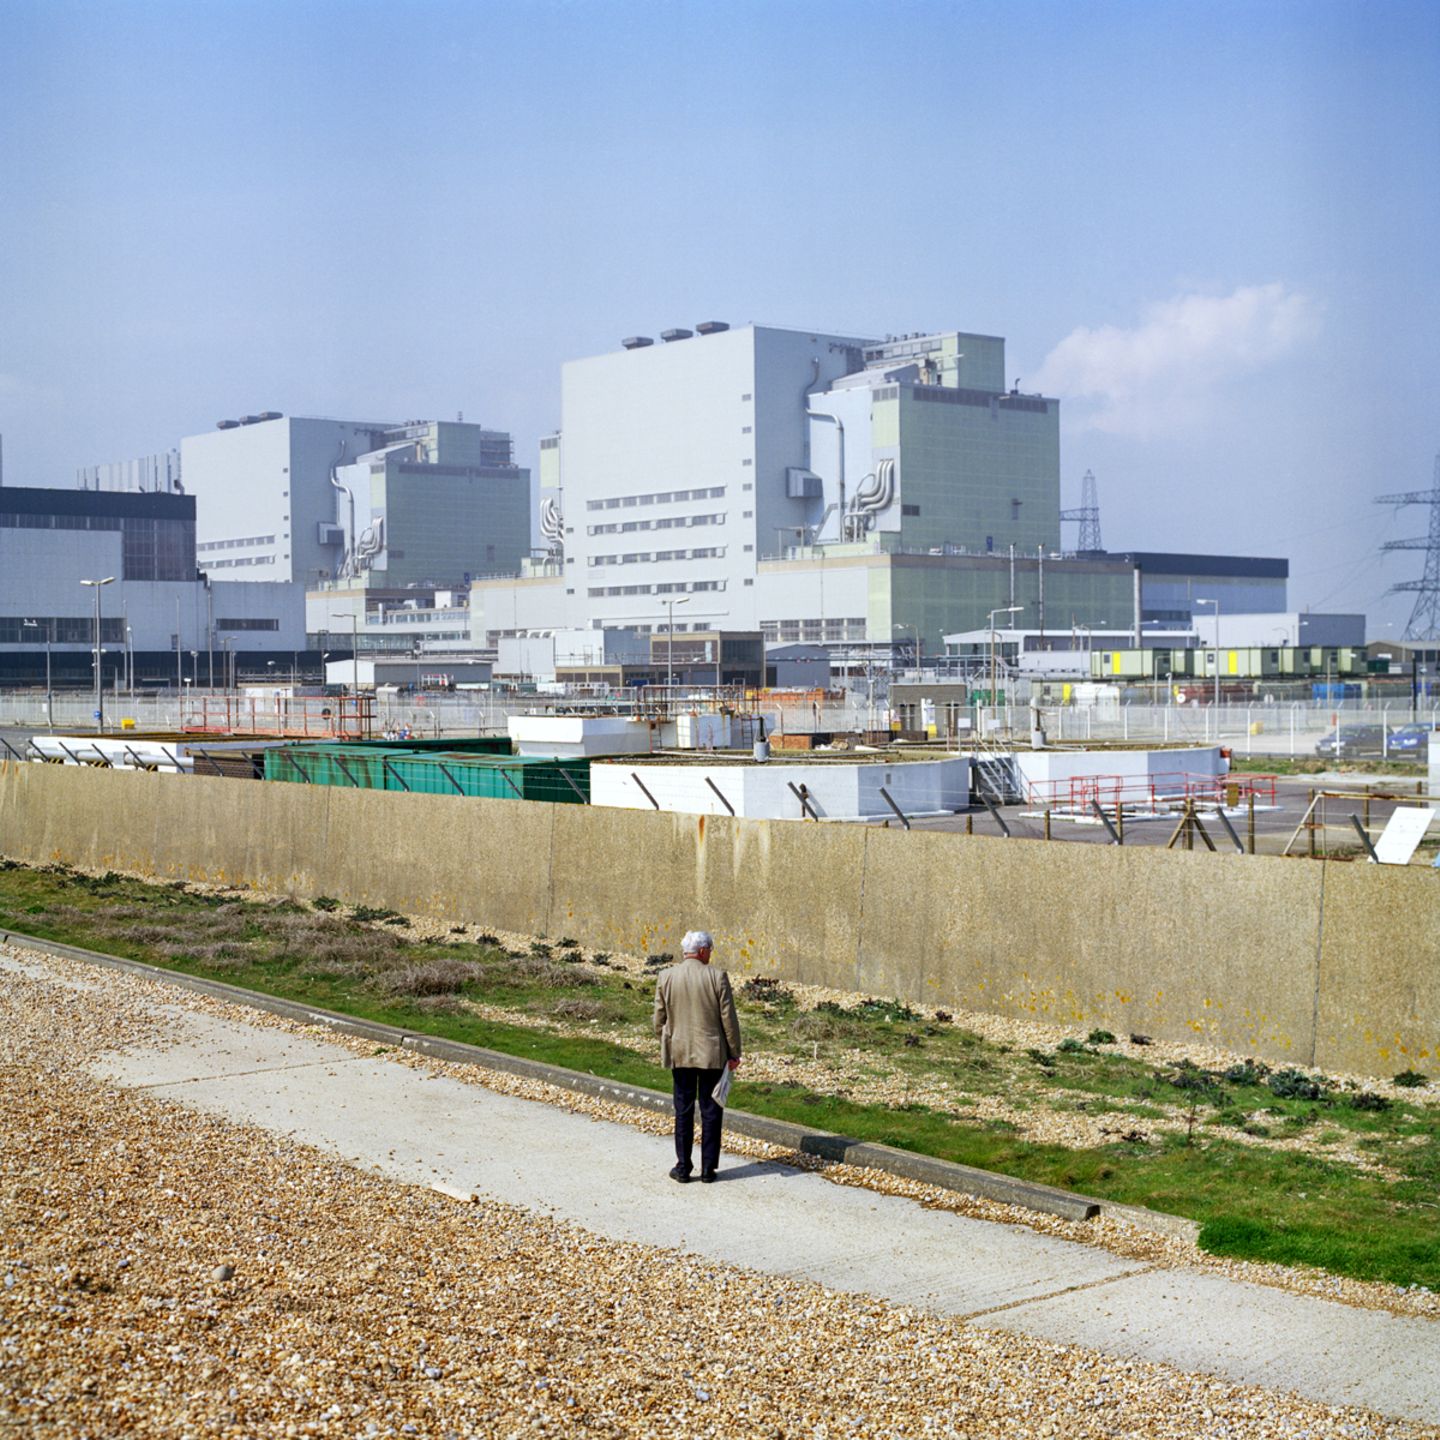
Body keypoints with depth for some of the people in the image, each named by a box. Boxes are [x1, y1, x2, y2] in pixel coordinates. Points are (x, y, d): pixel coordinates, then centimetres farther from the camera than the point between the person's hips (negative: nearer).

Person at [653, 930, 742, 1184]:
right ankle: (708, 1168, 11)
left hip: (680, 1054, 2)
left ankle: (683, 1168, 11)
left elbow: (659, 1020, 3)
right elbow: (729, 1019, -7)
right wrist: (734, 1053, 2)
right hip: (712, 1054, -2)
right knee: (711, 1111, 7)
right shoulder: (717, 977, -10)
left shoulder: (666, 977, -3)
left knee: (683, 1110, 9)